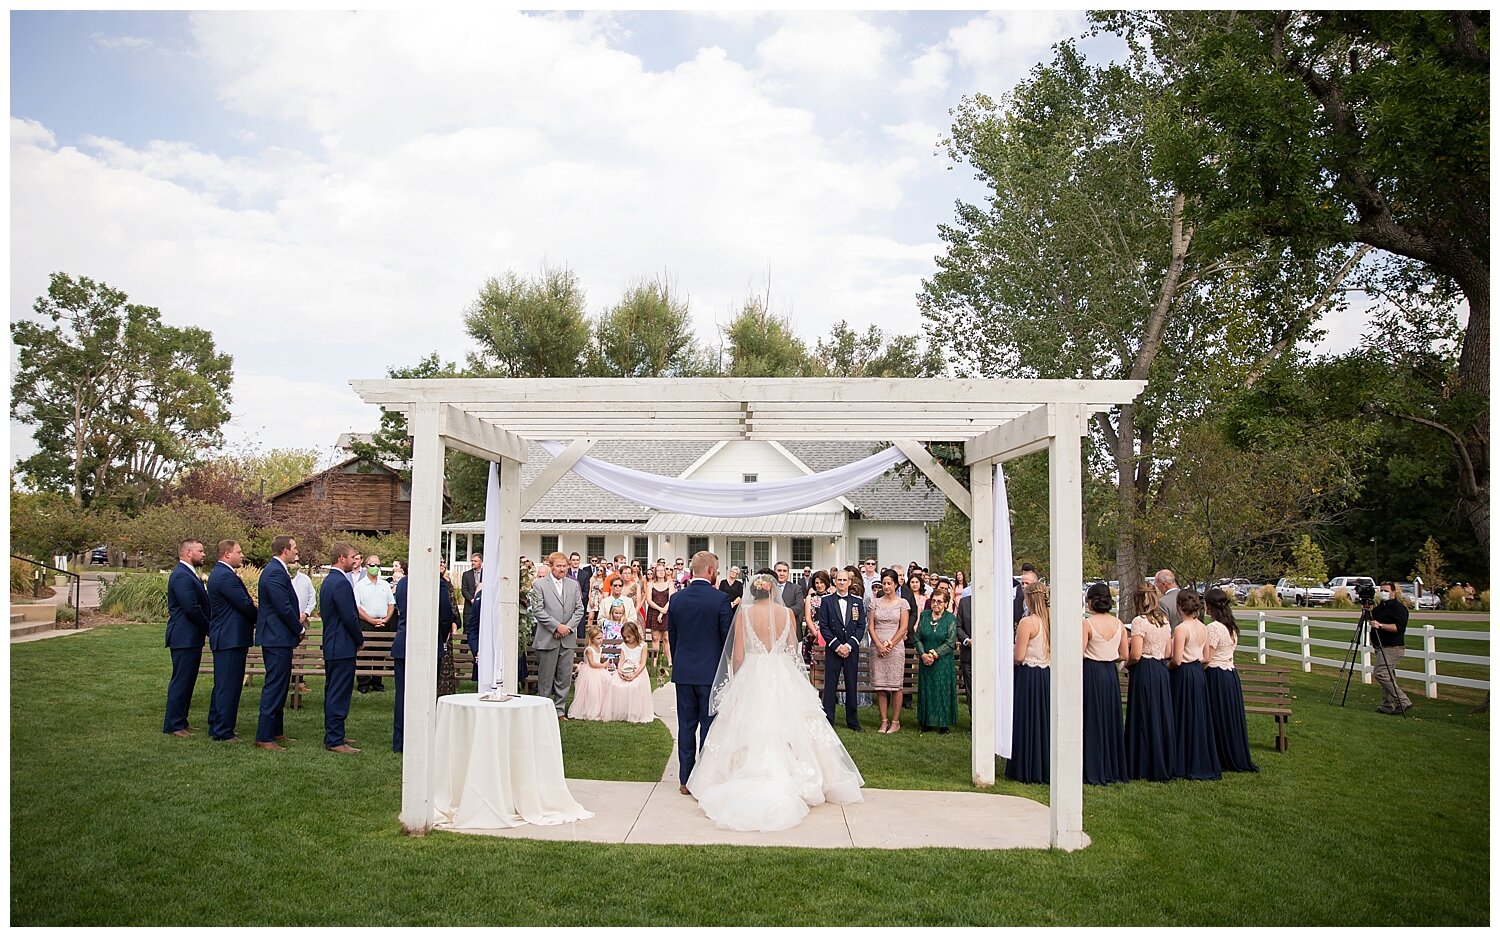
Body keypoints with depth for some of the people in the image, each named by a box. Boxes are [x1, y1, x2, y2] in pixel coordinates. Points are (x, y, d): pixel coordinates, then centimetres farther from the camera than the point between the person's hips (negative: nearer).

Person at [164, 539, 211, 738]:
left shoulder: (188, 574, 17)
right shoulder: (182, 576, -17)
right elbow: (192, 609, -22)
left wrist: (208, 628, 6)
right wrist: (209, 629, -11)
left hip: (191, 637, 10)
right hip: (185, 637, -10)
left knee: (187, 681, 15)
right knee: (181, 681, -4)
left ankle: (179, 721, 23)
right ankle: (174, 725, 3)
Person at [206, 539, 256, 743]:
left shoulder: (218, 573, 16)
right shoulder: (226, 576, -18)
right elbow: (245, 605, -18)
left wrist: (254, 620, 9)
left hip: (223, 637, 11)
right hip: (231, 638, -11)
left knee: (222, 685, 18)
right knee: (228, 686, -5)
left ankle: (216, 727, 28)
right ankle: (223, 732, 0)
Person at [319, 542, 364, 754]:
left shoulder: (328, 581, 13)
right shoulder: (341, 583, -19)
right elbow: (349, 617, -21)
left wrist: (356, 638, 17)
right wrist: (360, 640, -6)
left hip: (331, 646, 11)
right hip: (343, 647, -11)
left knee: (332, 693, 16)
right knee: (339, 695, -6)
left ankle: (333, 734, 25)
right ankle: (335, 741, -3)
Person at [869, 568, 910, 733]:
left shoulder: (902, 603, 3)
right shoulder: (876, 602, 9)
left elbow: (903, 628, -3)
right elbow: (871, 627, 5)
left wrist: (890, 644, -10)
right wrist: (879, 645, -8)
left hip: (896, 647, -2)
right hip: (877, 647, 3)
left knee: (896, 686, -2)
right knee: (879, 686, 2)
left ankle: (895, 722, 5)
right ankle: (884, 721, 9)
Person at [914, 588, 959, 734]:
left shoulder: (951, 619, -5)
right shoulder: (924, 615, 5)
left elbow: (950, 642, -10)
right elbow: (918, 638, 4)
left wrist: (934, 654, -17)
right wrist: (923, 654, -11)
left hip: (943, 661, -3)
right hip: (925, 661, 3)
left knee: (943, 691, 1)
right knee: (925, 690, 7)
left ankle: (943, 724, 9)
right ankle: (925, 722, 16)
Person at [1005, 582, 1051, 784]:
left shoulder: (1027, 622, -17)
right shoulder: (1051, 621, 2)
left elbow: (1019, 657, -16)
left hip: (1028, 676, -6)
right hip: (1048, 675, 6)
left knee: (1027, 722, 4)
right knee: (1045, 721, 14)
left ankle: (1028, 770, 10)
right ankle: (1046, 768, 22)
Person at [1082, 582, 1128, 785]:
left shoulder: (1087, 623, -15)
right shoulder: (1119, 624, 1)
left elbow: (1078, 655, -16)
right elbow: (1124, 655, 5)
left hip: (1091, 673, -5)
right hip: (1111, 672, 5)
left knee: (1092, 721, 3)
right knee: (1110, 720, 14)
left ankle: (1093, 772, 7)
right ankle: (1113, 770, 22)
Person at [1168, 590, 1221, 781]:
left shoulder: (1181, 629, -18)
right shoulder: (1203, 628, 5)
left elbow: (1177, 660, -20)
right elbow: (1204, 657, 9)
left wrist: (1166, 667, -2)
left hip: (1183, 676, -7)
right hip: (1199, 672, 7)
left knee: (1183, 720, 1)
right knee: (1199, 718, 13)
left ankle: (1182, 766, 8)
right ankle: (1202, 764, 20)